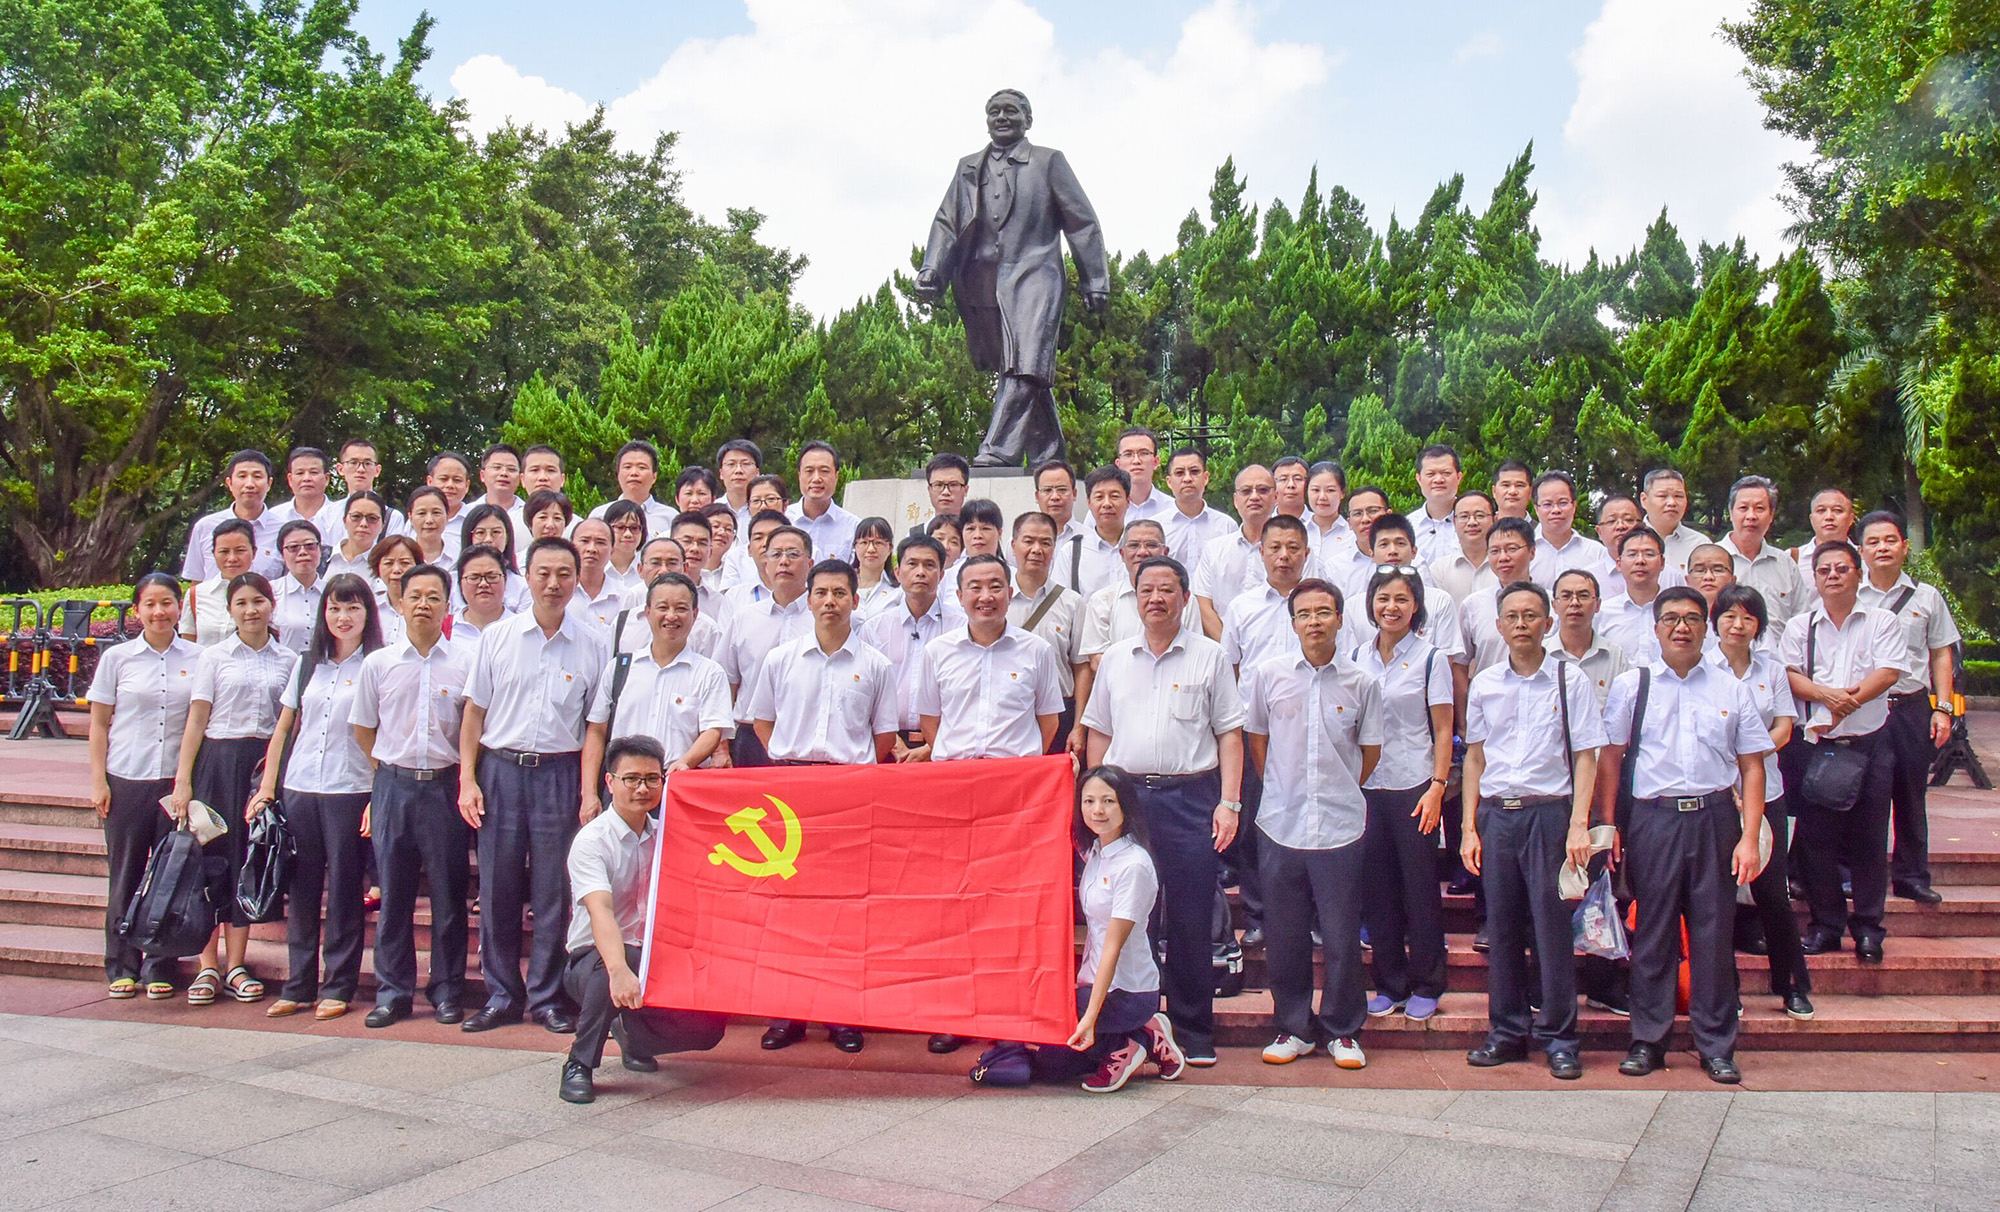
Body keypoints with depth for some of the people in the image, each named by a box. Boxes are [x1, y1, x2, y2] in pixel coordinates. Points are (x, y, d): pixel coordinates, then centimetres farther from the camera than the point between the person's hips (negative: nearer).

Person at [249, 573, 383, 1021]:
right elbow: (283, 729, 16)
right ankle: (297, 986, 17)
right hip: (300, 790, 5)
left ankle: (338, 987, 11)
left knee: (344, 891, 2)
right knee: (301, 890, 8)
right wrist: (267, 788, 10)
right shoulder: (308, 664, 13)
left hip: (351, 792, -4)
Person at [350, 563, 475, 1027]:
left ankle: (447, 991, 14)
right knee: (393, 892, 6)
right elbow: (363, 731, 15)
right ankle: (392, 992, 16)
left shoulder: (467, 659, 0)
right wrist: (394, 768, 10)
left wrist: (463, 775, 0)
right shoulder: (378, 663, 6)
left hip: (445, 785, -2)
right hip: (392, 785, 2)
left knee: (449, 892, 3)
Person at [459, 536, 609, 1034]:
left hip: (561, 773, -1)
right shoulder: (497, 637, 5)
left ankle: (547, 998, 16)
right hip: (499, 770, 1)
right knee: (497, 888, 5)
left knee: (554, 891, 3)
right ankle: (501, 996, 18)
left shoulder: (593, 643, 2)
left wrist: (591, 788, -4)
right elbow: (474, 712, 8)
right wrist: (468, 780, 1)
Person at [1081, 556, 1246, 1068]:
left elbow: (1229, 733, 3)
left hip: (1190, 796, -2)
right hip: (1125, 795, 3)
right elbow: (1099, 733, 16)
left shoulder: (1209, 656, 5)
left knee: (1190, 920, 1)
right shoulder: (1115, 658, 13)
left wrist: (1229, 802, -6)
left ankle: (1193, 1032, 13)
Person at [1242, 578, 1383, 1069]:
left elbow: (1370, 751, 12)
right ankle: (1294, 1028, 23)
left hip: (1340, 826, 0)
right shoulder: (1267, 674, 1)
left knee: (1342, 938, 5)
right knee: (1284, 936, 8)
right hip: (1280, 824, 1)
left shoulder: (1362, 683, 1)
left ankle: (1343, 1030, 22)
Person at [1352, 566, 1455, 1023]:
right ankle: (1389, 984, 19)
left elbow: (1443, 730, -3)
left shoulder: (1430, 658, -2)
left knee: (1420, 887, 2)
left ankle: (1426, 986, 15)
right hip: (1366, 787, 4)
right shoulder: (1358, 657, 8)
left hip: (1414, 785, -3)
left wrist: (1437, 786, -11)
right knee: (1376, 887, 7)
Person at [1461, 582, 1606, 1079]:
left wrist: (1579, 824, -11)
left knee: (1552, 925, -1)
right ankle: (1507, 1031, 19)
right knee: (1501, 926, 8)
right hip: (1495, 813, 3)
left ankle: (1559, 1038, 10)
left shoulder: (1569, 682, 0)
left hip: (1549, 811, -3)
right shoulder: (1484, 685, 10)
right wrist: (1469, 827, 8)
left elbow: (1585, 756, -2)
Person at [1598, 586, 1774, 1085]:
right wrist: (1608, 826, -2)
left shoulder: (1732, 689, 8)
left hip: (1715, 818, 1)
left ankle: (1716, 1047, 17)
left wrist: (1749, 838, -1)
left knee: (1714, 932, 5)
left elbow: (1752, 766, 7)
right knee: (1652, 932, 5)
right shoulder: (1631, 685, 6)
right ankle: (1648, 1041, 16)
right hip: (1652, 818, -1)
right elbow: (1610, 758, 5)